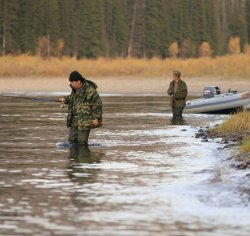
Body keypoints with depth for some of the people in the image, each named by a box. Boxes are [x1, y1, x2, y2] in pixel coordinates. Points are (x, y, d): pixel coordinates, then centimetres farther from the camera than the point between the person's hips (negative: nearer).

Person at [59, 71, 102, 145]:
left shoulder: (89, 90, -17)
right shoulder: (75, 89, 11)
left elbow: (97, 103, -17)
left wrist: (96, 118, -19)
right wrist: (65, 99, 10)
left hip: (85, 121, -9)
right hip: (75, 121, 9)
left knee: (82, 142, -9)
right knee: (72, 139, 12)